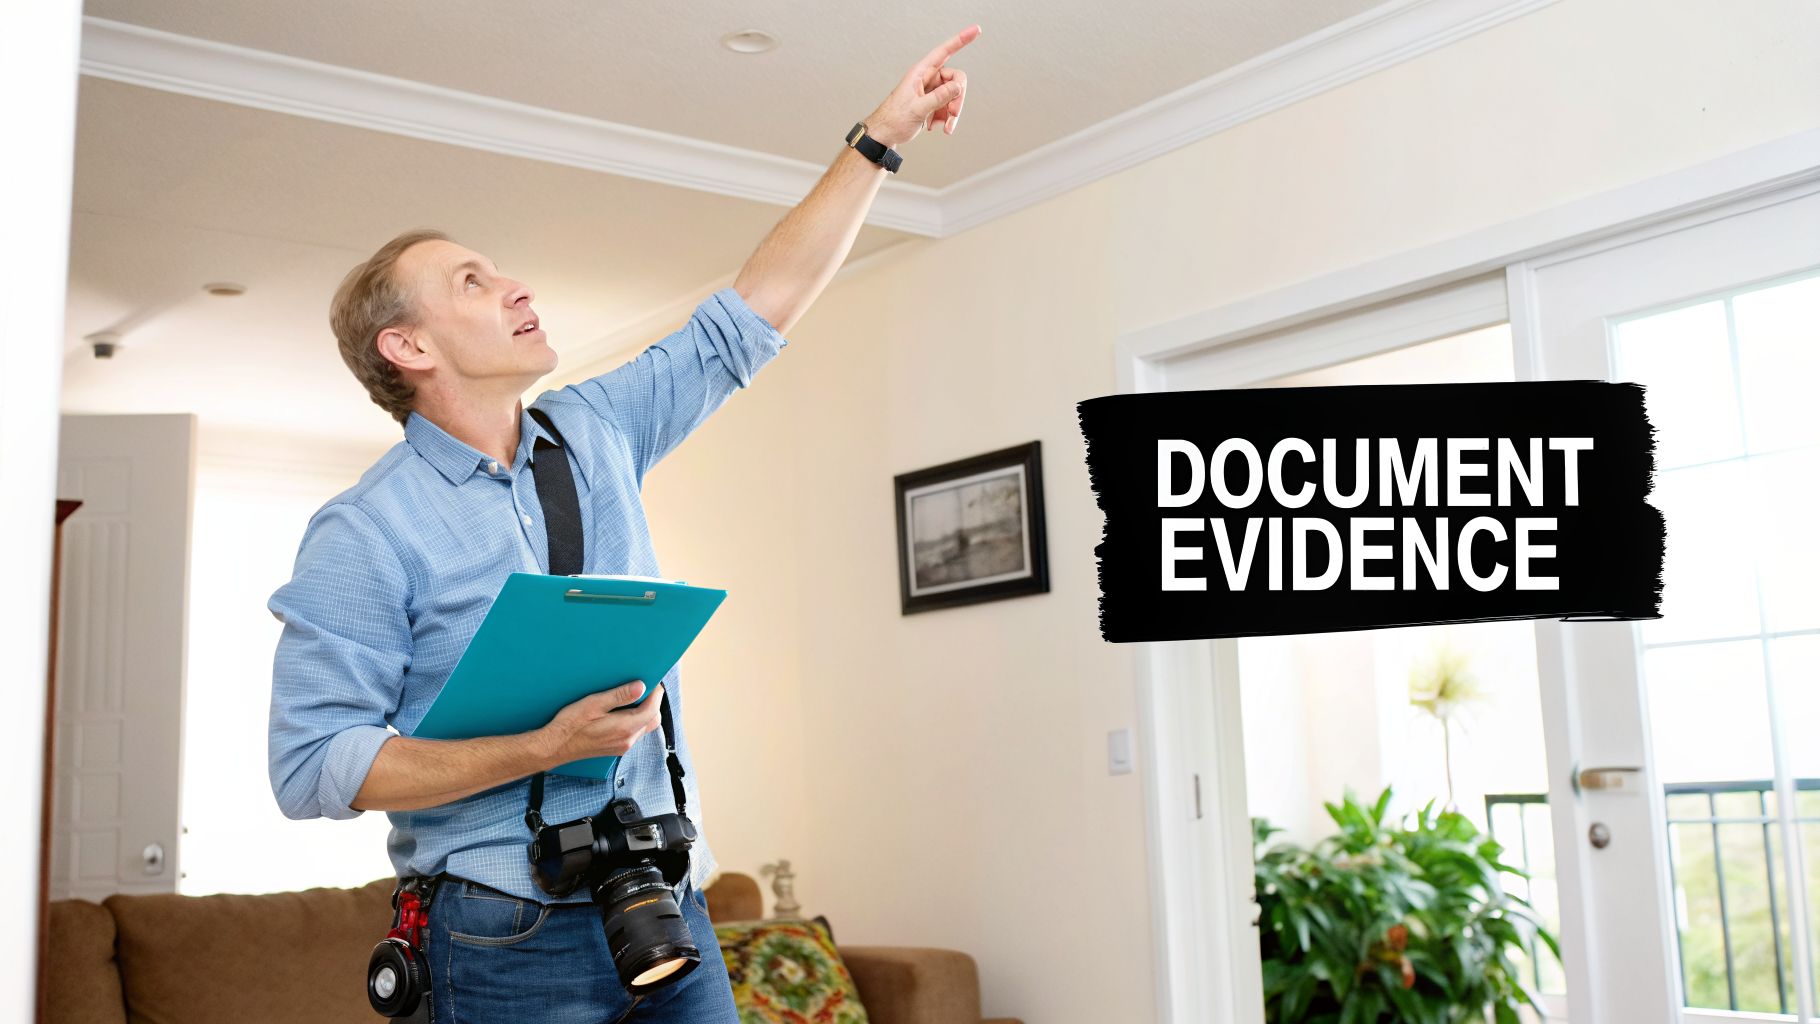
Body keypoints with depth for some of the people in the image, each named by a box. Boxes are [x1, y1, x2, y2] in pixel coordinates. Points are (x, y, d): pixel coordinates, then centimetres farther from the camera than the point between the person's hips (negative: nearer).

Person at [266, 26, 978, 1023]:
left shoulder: (594, 433, 8)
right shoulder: (361, 536, -9)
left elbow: (754, 311, 11)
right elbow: (311, 766, -13)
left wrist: (879, 139, 9)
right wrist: (545, 747, -21)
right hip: (511, 936, -5)